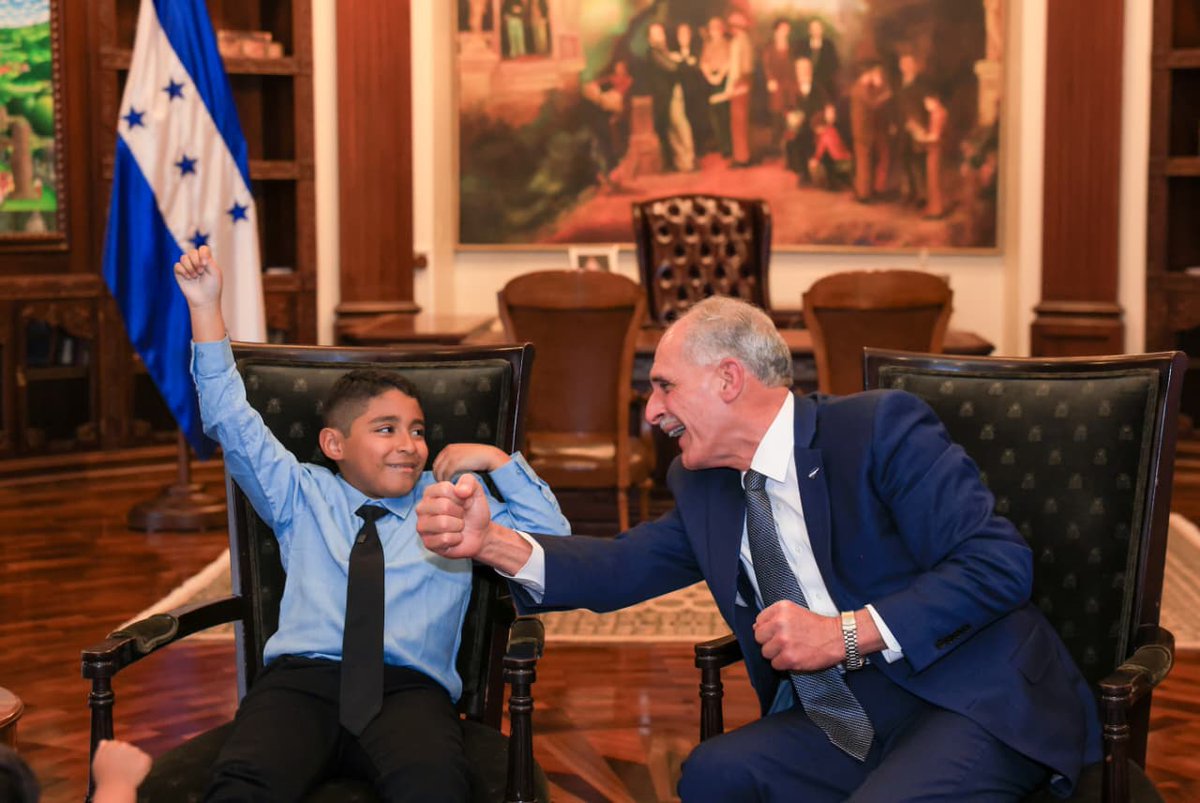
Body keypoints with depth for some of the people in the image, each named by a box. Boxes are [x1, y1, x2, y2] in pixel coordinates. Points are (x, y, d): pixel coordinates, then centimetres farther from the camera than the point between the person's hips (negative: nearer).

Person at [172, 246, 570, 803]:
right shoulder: (303, 496, 24)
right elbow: (232, 422, 18)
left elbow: (552, 537, 22)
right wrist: (205, 308, 11)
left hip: (409, 688, 0)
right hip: (301, 676, 0)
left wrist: (496, 460, 15)